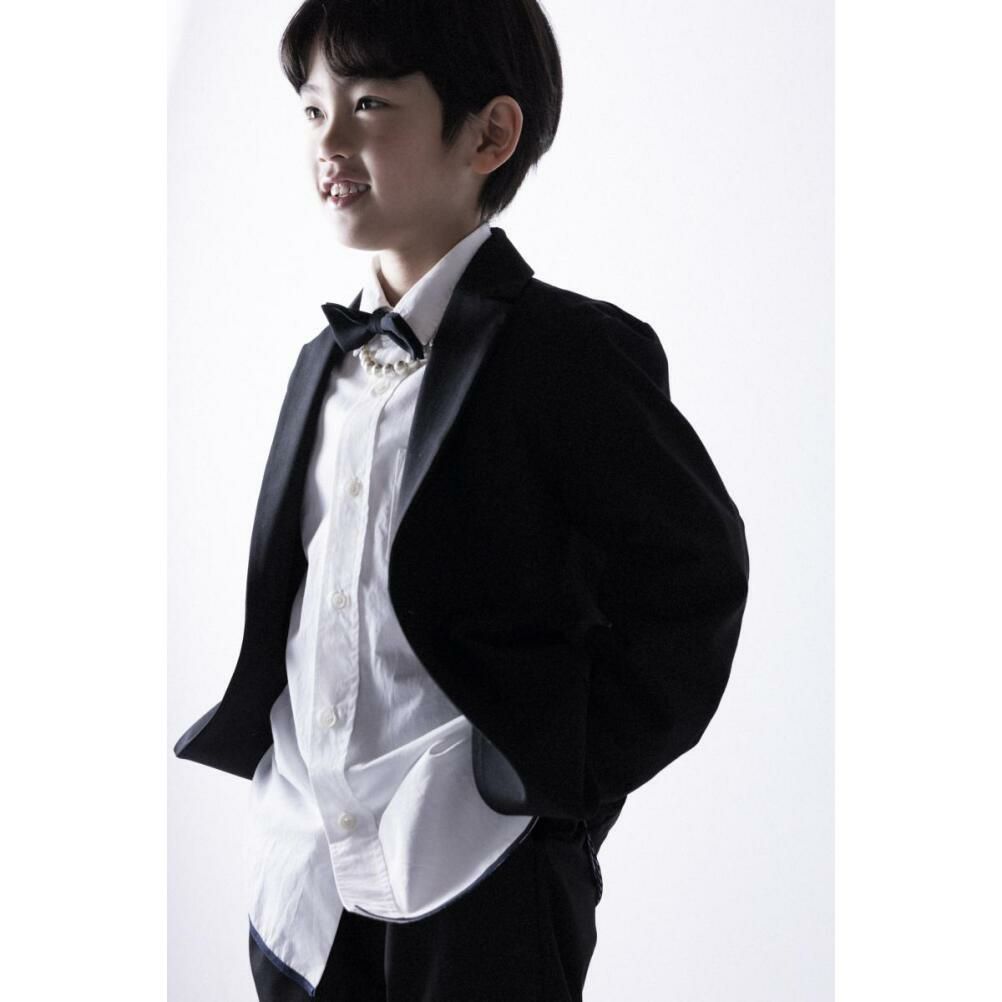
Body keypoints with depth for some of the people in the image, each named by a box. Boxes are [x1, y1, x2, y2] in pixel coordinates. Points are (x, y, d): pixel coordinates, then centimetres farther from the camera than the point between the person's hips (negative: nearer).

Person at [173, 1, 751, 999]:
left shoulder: (571, 354, -13)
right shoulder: (325, 363, 9)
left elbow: (693, 583, -10)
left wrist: (565, 785, -11)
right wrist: (276, 786, 8)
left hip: (480, 898, -6)